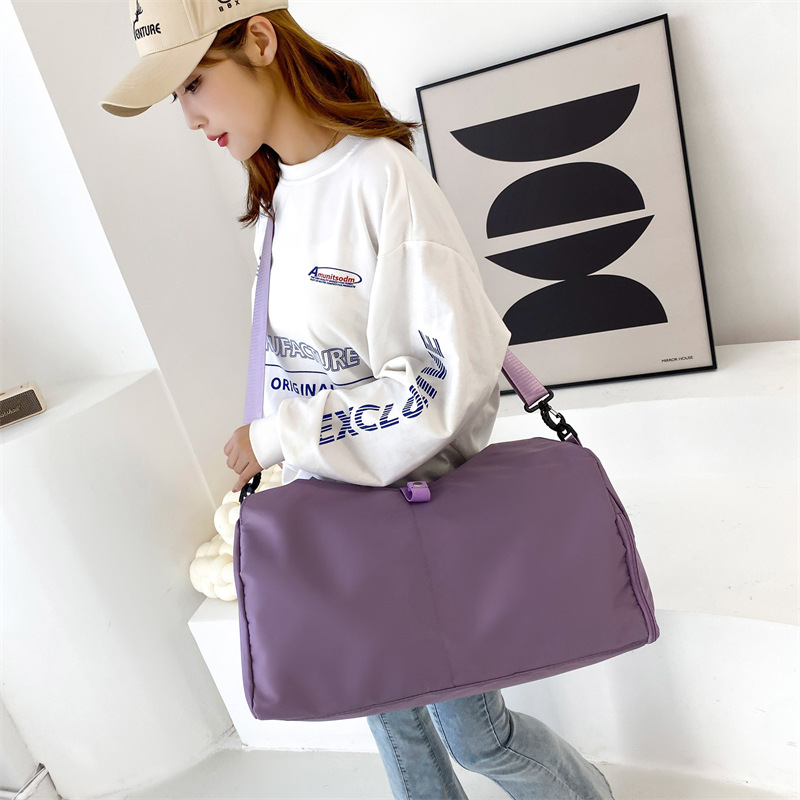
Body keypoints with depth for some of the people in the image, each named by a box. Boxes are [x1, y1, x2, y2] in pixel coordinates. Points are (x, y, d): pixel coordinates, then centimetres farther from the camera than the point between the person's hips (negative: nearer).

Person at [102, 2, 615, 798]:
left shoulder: (380, 175, -20)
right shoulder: (277, 197, 4)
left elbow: (456, 370, -24)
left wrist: (279, 436, -19)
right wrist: (281, 460, 14)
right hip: (327, 506, 7)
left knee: (472, 732, 14)